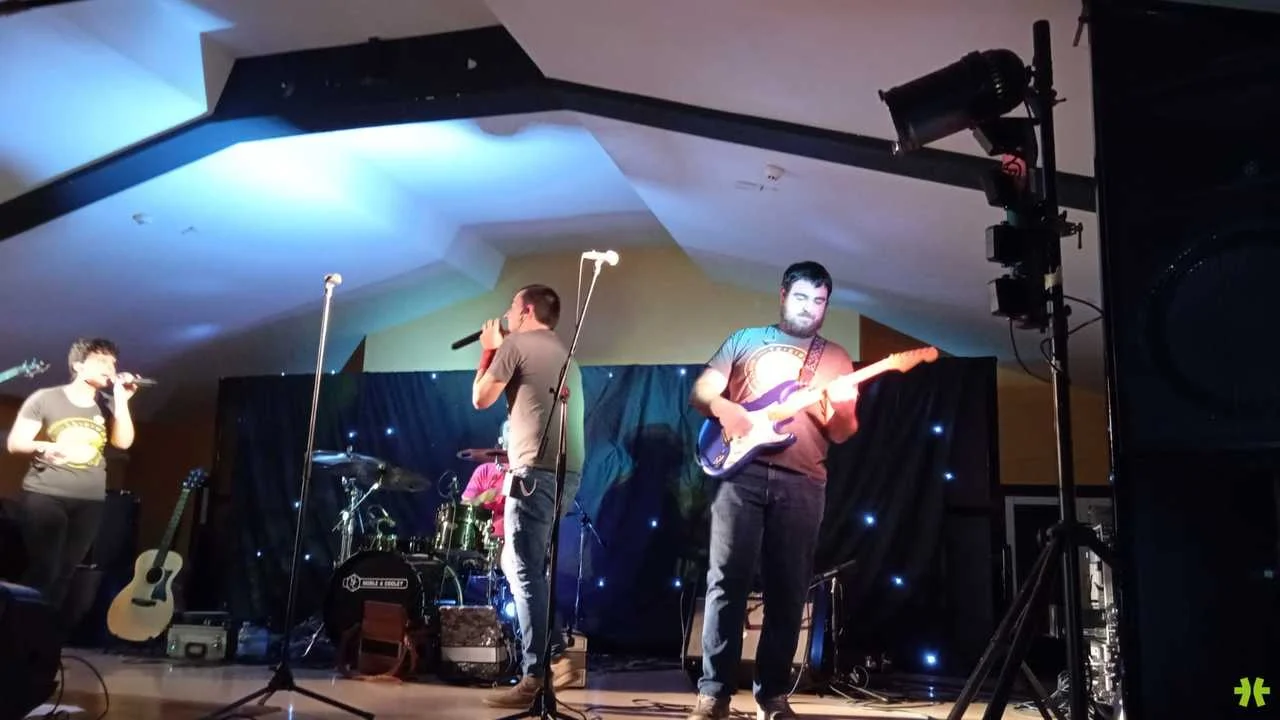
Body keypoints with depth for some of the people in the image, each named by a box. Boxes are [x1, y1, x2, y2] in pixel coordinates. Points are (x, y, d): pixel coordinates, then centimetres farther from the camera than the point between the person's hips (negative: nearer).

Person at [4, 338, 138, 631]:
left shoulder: (107, 405, 9)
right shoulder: (45, 398, 0)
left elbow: (124, 442, -5)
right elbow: (14, 443, -2)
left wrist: (121, 399, -11)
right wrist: (42, 446, -23)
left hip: (90, 502, 3)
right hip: (44, 496, -3)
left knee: (64, 574, 4)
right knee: (43, 570, -10)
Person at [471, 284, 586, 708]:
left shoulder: (516, 343, -2)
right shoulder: (562, 352, 24)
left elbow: (481, 399, 3)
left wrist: (488, 351, 15)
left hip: (535, 471, -9)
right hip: (567, 471, 9)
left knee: (526, 573, -7)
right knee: (518, 565, 18)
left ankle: (534, 680, -8)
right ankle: (557, 656, 15)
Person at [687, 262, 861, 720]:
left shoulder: (835, 359, 16)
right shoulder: (745, 339, 15)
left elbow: (845, 432, 10)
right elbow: (700, 391, 10)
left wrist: (830, 413, -13)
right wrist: (723, 407, -12)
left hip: (802, 483, 1)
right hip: (742, 471, -1)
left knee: (788, 591, 2)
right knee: (727, 580, -5)